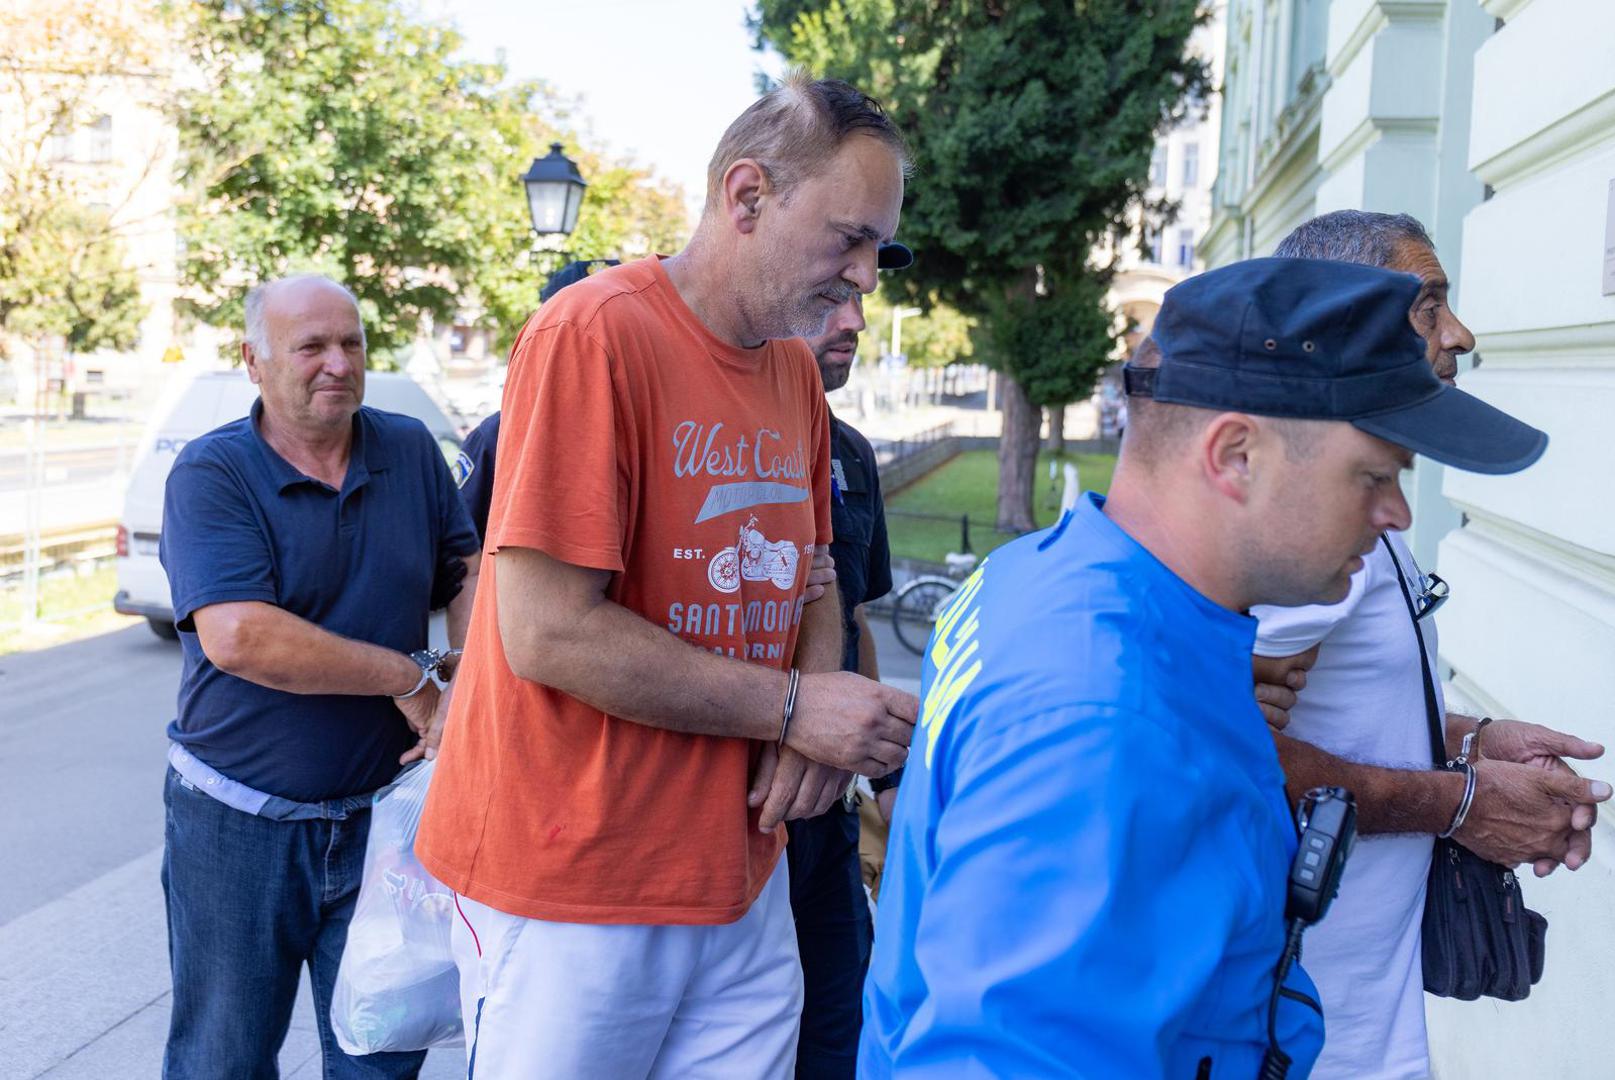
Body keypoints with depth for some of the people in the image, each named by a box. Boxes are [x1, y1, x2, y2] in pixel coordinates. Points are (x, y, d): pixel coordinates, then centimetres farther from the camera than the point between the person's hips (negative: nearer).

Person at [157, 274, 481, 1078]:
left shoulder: (412, 452, 3)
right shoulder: (210, 474, -11)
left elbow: (468, 575, 9)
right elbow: (239, 638, -25)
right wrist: (410, 677, -20)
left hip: (378, 818, 3)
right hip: (237, 826, -3)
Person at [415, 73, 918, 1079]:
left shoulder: (798, 371, 6)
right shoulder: (594, 334, -18)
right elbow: (549, 632, -21)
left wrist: (821, 720, -5)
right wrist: (793, 707, -16)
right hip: (577, 886, -6)